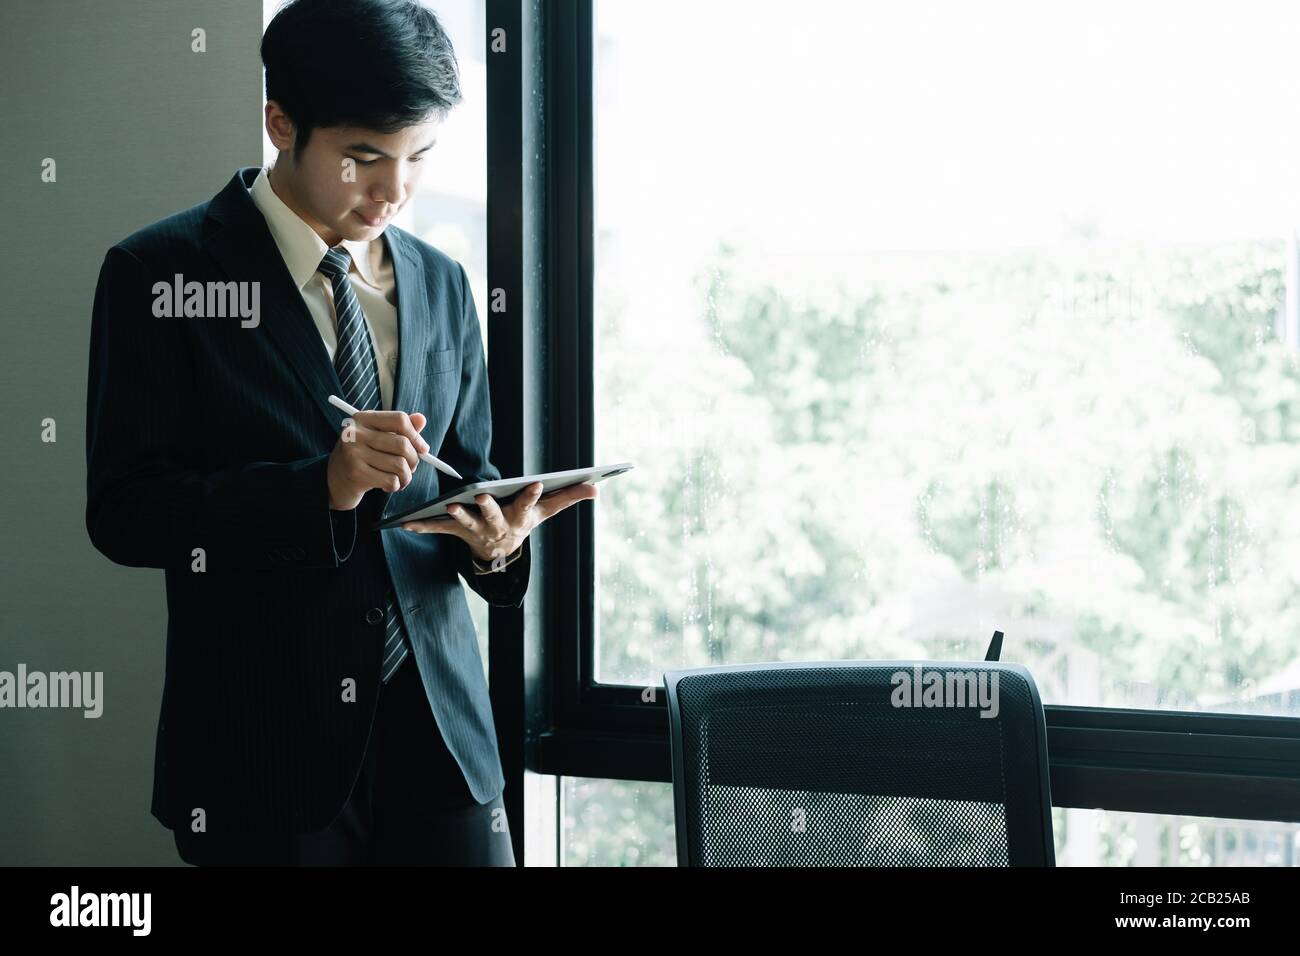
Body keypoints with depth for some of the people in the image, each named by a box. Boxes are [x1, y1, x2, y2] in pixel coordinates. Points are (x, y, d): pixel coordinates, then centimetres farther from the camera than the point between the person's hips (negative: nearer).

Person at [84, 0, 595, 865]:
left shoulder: (441, 285, 11)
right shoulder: (163, 275, -5)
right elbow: (124, 509, -11)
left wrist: (493, 535, -8)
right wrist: (322, 487, -23)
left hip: (439, 727, 4)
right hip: (264, 740, -4)